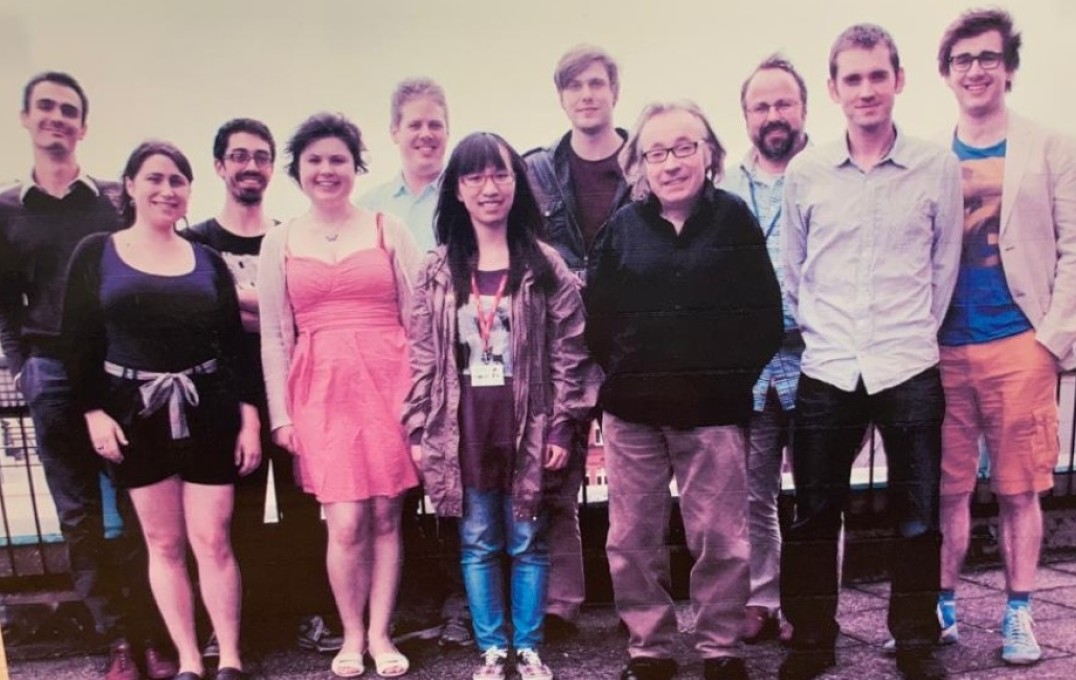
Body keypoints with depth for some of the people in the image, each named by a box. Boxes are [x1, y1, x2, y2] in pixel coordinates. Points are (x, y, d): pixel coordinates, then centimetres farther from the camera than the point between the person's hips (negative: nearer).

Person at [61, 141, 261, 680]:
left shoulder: (208, 261, 6)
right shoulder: (96, 253, 2)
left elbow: (235, 346, 5)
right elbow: (79, 343, 0)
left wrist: (249, 419, -1)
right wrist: (93, 412, -9)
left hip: (207, 412, 1)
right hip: (135, 414, 0)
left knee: (213, 541, 2)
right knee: (164, 544, 8)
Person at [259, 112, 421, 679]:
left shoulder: (388, 230, 7)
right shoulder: (279, 242, 9)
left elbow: (417, 319, 5)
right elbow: (273, 337, 9)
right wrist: (280, 414, 4)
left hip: (388, 382, 0)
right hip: (320, 391, 0)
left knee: (385, 515, 4)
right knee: (346, 523, -5)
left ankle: (380, 634, 19)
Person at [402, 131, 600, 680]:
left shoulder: (545, 267, -2)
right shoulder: (437, 272, 4)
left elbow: (569, 352, -3)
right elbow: (423, 356, 4)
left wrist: (561, 427, -6)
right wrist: (419, 430, 1)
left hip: (527, 422, -1)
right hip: (464, 426, 2)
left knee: (527, 541, 9)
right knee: (478, 543, 10)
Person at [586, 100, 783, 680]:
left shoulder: (733, 218, 3)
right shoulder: (623, 226, 7)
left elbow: (765, 313, 0)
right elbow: (596, 313, 5)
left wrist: (732, 376, -4)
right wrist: (623, 373, -1)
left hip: (713, 409, -2)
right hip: (632, 411, 2)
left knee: (719, 538, 5)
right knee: (633, 540, 8)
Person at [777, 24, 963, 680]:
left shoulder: (938, 166, -1)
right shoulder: (805, 172, 1)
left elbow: (945, 264, 7)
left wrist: (914, 332, 6)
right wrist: (819, 332, 8)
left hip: (911, 371, 0)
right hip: (827, 371, 1)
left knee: (917, 516, 10)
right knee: (815, 514, 8)